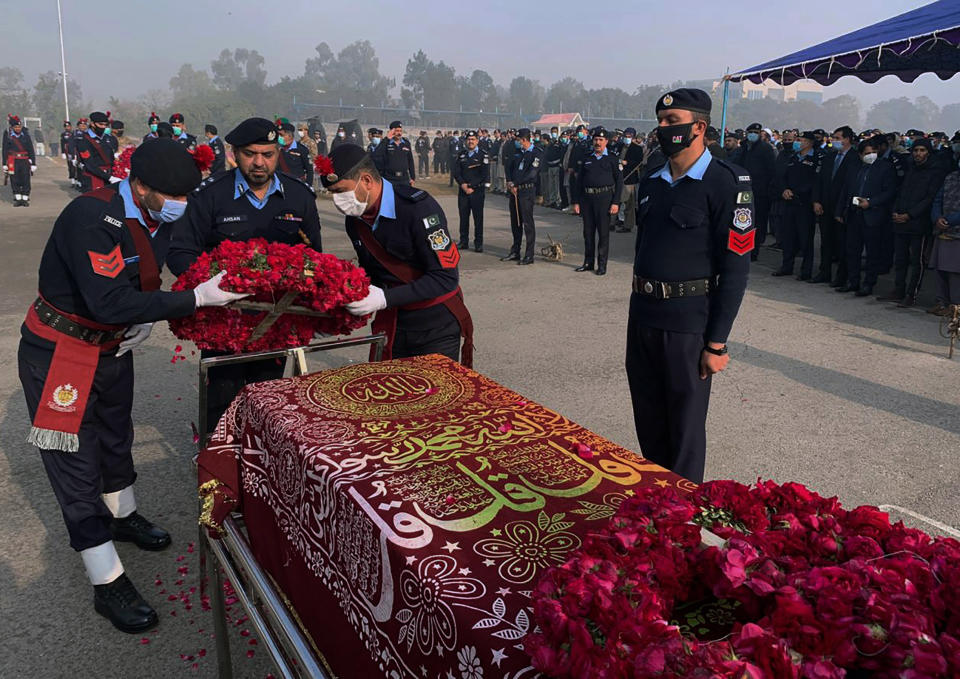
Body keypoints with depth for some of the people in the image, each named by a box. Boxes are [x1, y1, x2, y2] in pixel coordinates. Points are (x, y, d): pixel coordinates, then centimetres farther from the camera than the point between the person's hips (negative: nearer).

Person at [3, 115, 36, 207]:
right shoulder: (7, 135, 3)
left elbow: (31, 150, 6)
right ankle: (17, 199, 11)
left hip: (25, 161, 0)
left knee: (26, 181, -1)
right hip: (13, 162, 0)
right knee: (15, 181, 2)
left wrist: (33, 164, 2)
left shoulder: (26, 135, 5)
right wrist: (4, 164, 2)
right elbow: (5, 150, 5)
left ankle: (25, 199, 7)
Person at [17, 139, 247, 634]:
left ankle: (122, 516, 51)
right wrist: (196, 299, -35)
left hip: (112, 347, 8)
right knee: (76, 462, -1)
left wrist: (146, 320, -10)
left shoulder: (157, 218, -5)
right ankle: (108, 584, 8)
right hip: (58, 354, -8)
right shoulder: (92, 218, -31)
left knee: (116, 438, 25)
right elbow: (110, 302, -36)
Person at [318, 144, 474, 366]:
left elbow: (446, 277, -23)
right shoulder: (354, 220, 3)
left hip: (435, 326, -6)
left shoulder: (418, 207, -19)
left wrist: (385, 298, -28)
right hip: (390, 324, 6)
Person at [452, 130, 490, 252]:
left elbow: (484, 174, -7)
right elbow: (456, 171, 7)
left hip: (477, 191, -4)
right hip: (463, 191, 4)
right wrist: (463, 184, -9)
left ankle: (478, 243, 4)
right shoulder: (462, 154, 11)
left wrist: (472, 187, -10)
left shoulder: (483, 155, -2)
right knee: (463, 217, 7)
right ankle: (463, 241, 15)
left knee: (478, 218, -2)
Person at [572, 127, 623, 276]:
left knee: (603, 233, 0)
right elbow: (579, 181, 12)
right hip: (587, 198, 4)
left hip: (604, 198, -4)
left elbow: (619, 181, -1)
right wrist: (576, 202, 6)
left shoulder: (612, 159, 2)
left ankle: (602, 265, 7)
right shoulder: (586, 159, 12)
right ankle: (588, 262, 19)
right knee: (588, 232, 9)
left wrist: (616, 202, -9)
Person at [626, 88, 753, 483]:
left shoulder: (725, 183, -11)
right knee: (648, 423, 17)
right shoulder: (651, 182, 10)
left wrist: (717, 344, -14)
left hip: (687, 323, -6)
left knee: (685, 429, 7)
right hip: (643, 317, 6)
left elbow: (735, 268, -13)